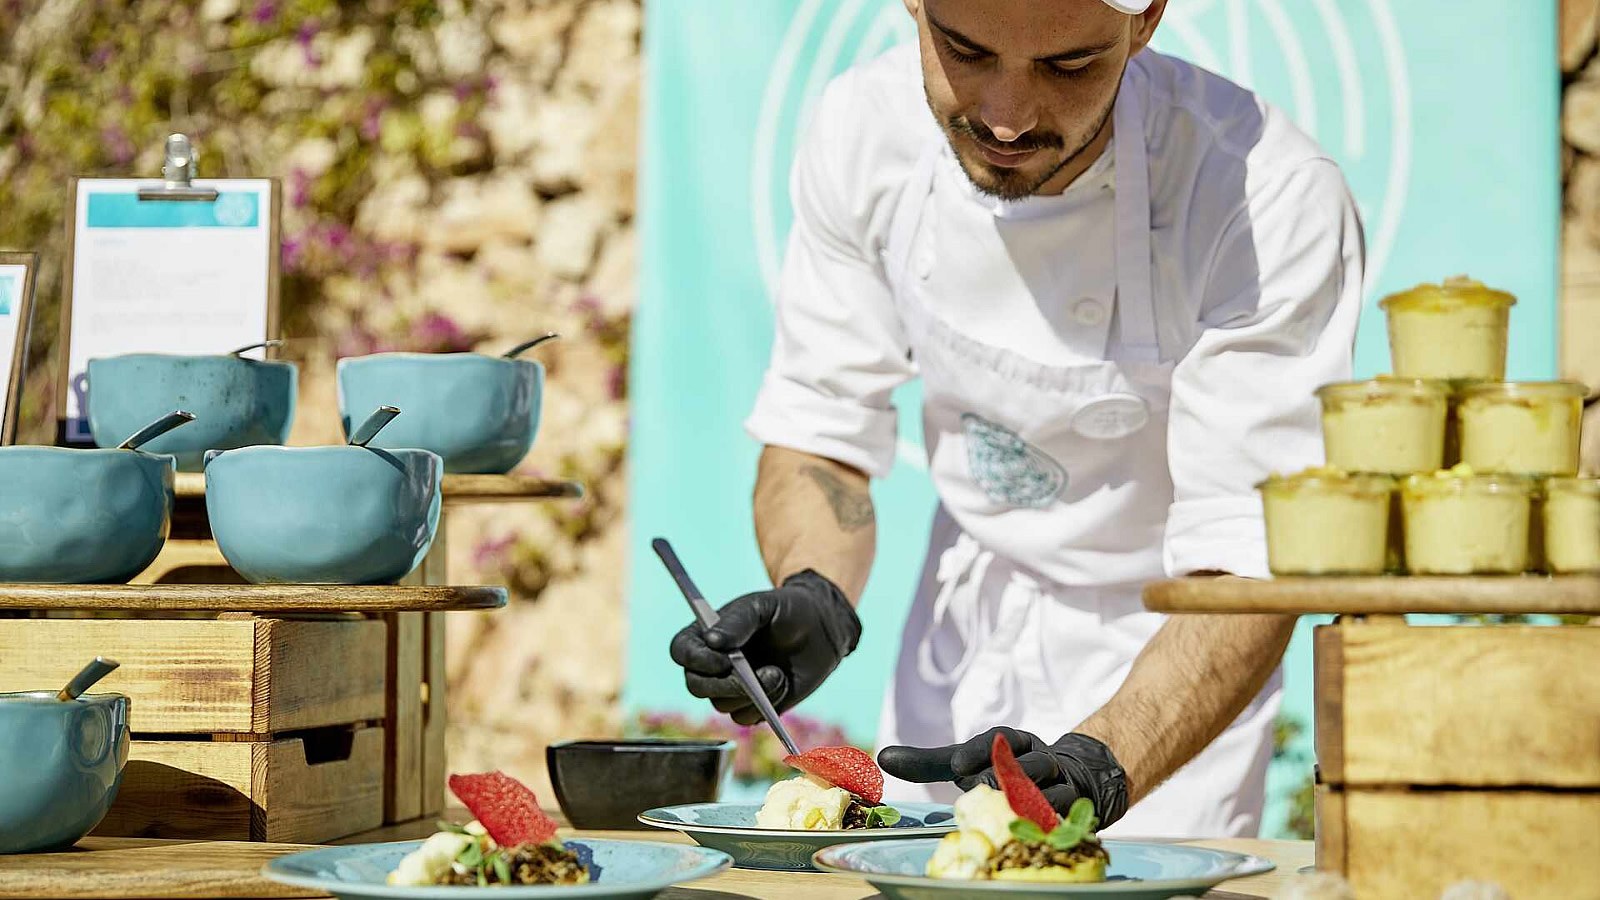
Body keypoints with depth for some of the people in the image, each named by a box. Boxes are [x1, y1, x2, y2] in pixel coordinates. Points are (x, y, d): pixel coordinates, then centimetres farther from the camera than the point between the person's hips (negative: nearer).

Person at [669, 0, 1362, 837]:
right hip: (964, 634, 4)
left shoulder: (1275, 203, -32)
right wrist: (812, 600, -29)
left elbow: (1249, 560, -33)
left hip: (1171, 656, -4)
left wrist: (1098, 767, -49)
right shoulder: (863, 130, -18)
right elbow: (819, 430, -8)